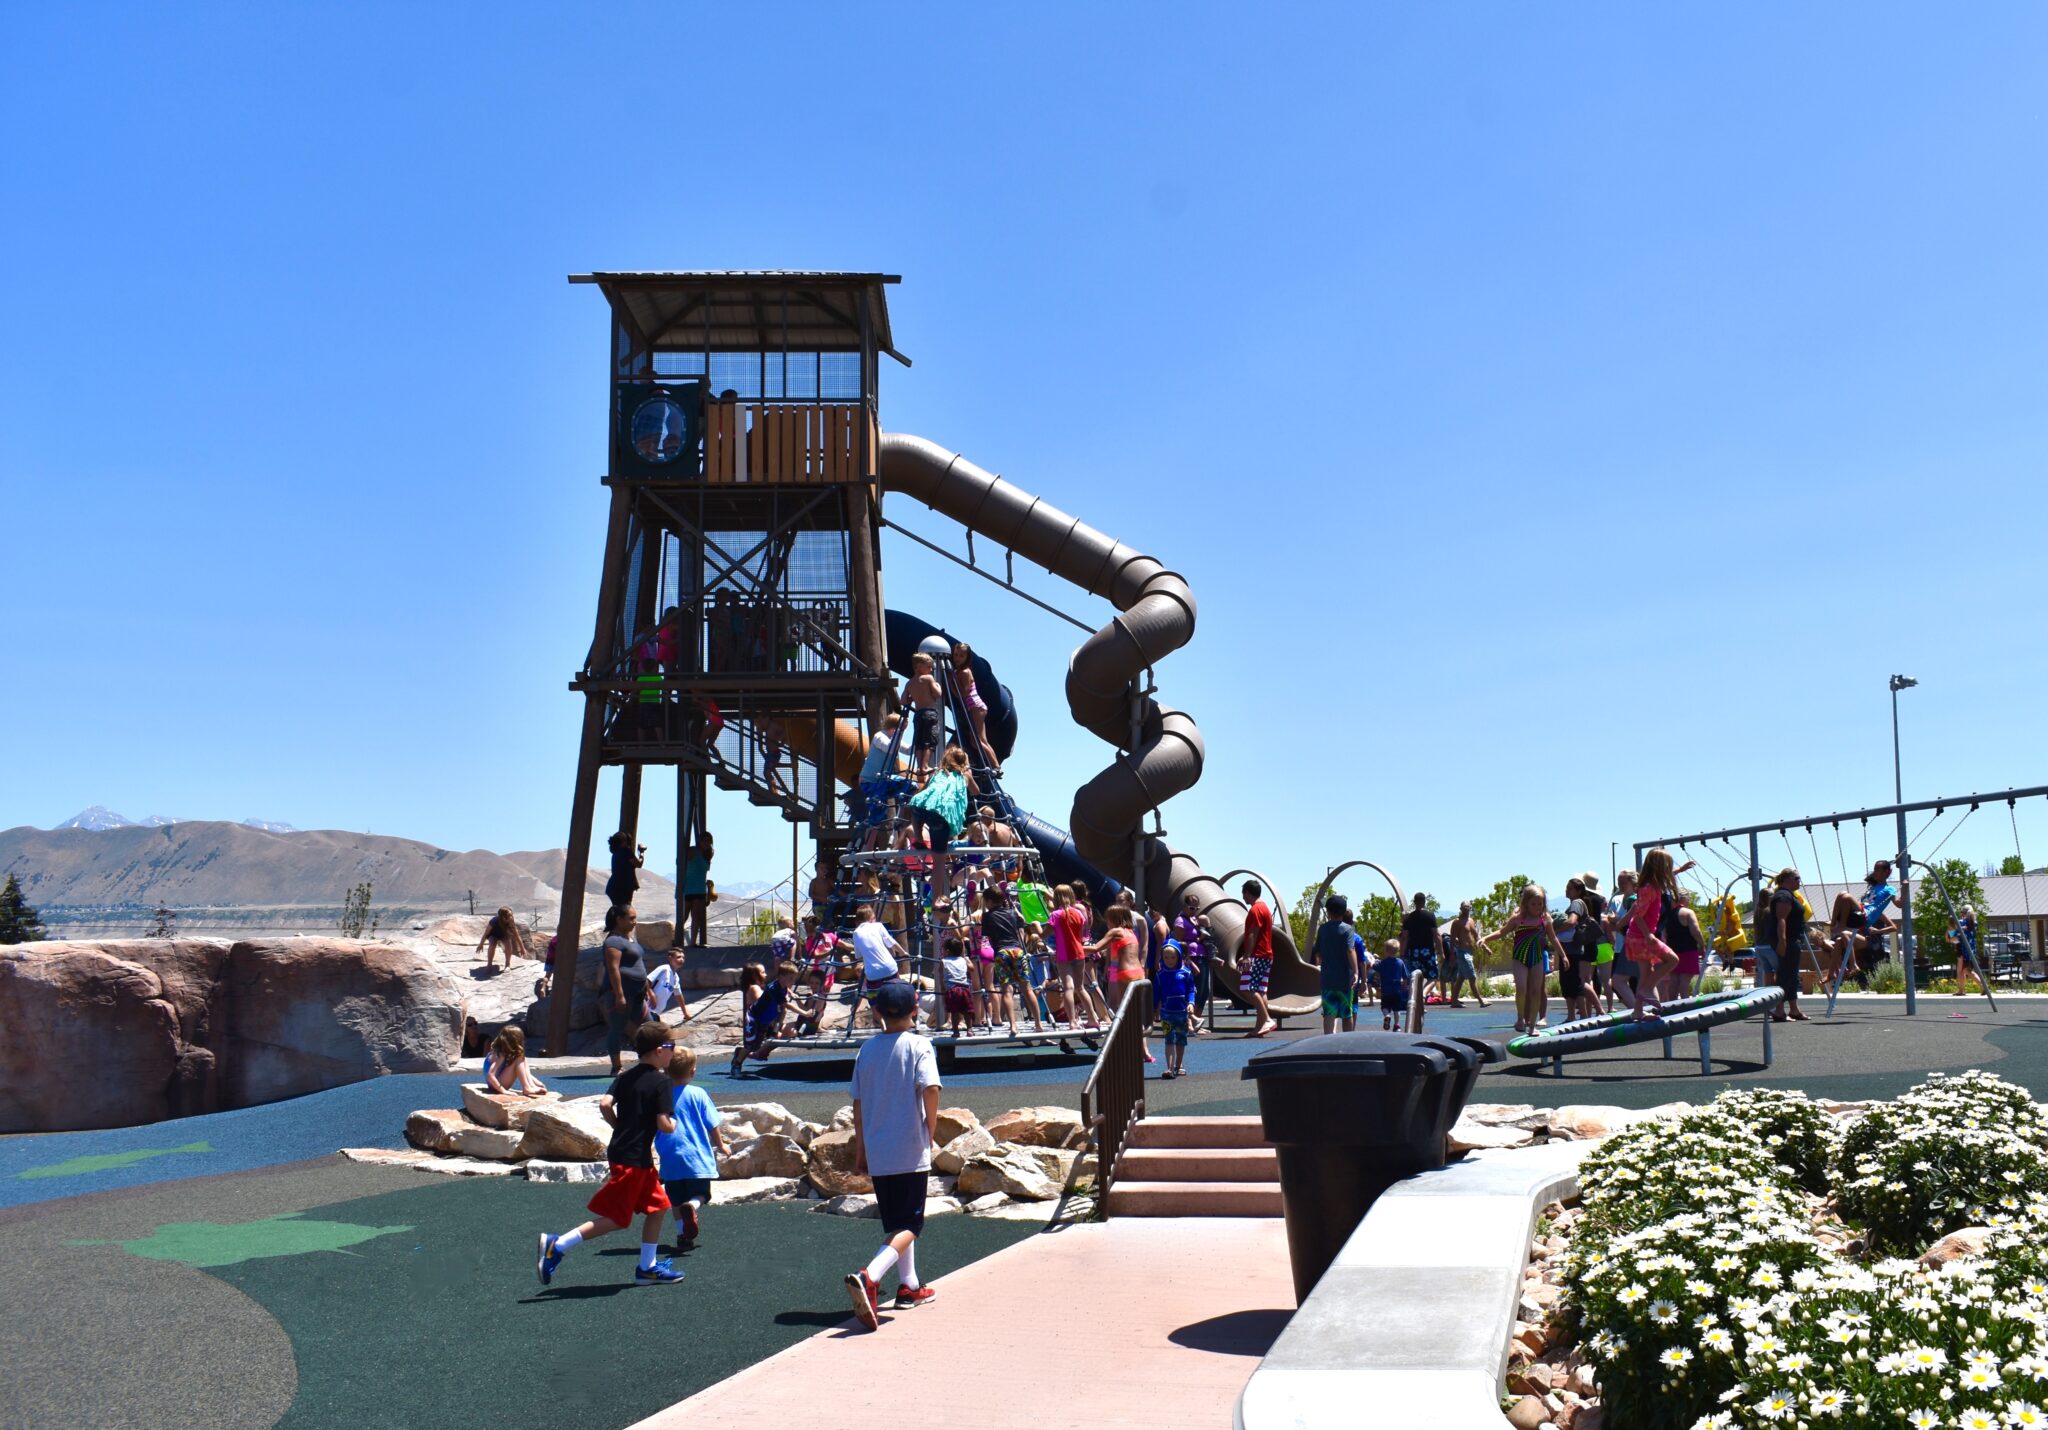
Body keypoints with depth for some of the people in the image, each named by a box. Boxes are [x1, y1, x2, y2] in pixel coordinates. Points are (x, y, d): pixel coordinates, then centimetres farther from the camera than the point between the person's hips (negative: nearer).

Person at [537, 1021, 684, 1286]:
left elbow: (605, 1104, -2)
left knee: (658, 1206, 17)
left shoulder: (625, 1077, 8)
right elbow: (664, 1125, -19)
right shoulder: (661, 1082, -14)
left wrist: (620, 1126, 12)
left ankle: (648, 1267, 21)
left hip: (619, 1151, 9)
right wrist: (673, 1123, 3)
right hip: (634, 1159, -9)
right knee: (614, 1219, -3)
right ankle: (556, 1247, -4)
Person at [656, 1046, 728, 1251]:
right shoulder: (698, 1094, -4)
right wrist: (721, 1146, 18)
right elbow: (712, 1126, 1)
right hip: (697, 1158, -2)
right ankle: (692, 1207, -25)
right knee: (700, 1194, 7)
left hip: (670, 1160, 2)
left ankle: (682, 1234, 8)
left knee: (677, 1200, 15)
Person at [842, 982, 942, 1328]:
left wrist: (860, 1149, 18)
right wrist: (931, 1128, -6)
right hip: (911, 1151, -5)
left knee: (895, 1222, 21)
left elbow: (858, 1103, 9)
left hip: (876, 1153, 5)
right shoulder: (918, 1045, -7)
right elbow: (930, 1088, -22)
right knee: (910, 1225, -4)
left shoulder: (867, 1049, 7)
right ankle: (868, 1277, -26)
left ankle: (909, 1286, 31)